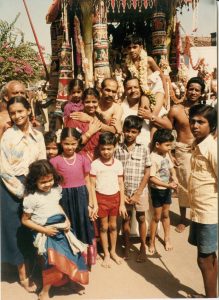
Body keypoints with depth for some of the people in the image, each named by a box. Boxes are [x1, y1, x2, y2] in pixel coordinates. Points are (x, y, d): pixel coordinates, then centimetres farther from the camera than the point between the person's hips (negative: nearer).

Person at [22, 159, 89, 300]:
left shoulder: (56, 189, 0)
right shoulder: (31, 198, -16)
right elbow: (25, 220, -9)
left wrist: (67, 220, 2)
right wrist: (44, 230, -16)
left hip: (61, 229, 6)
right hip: (47, 233, -6)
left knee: (73, 254, 12)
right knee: (53, 261, -10)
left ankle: (66, 279, 38)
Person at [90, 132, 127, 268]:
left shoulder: (118, 164, -4)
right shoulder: (95, 164, -10)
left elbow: (121, 184, 1)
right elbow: (92, 185, -7)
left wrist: (122, 204, 0)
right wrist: (94, 204, -10)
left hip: (115, 197, 2)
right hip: (101, 198, -2)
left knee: (113, 226, 15)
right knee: (104, 227, 11)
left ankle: (113, 251, 34)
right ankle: (106, 254, 27)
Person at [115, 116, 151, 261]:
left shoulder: (144, 149, -5)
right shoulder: (118, 149, -3)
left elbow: (147, 173, -4)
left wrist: (138, 193, -9)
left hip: (140, 190, -1)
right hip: (124, 191, 1)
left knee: (141, 218, 10)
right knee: (126, 218, 12)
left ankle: (143, 247, 27)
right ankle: (127, 246, 29)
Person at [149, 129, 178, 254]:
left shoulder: (166, 154, -1)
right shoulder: (153, 158, -24)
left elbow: (171, 168, 9)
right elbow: (152, 178, -26)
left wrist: (174, 177, -12)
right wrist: (168, 185, -28)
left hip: (167, 189, 6)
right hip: (157, 190, -6)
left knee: (166, 214, 20)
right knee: (157, 217, 7)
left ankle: (167, 238, 37)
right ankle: (152, 241, 26)